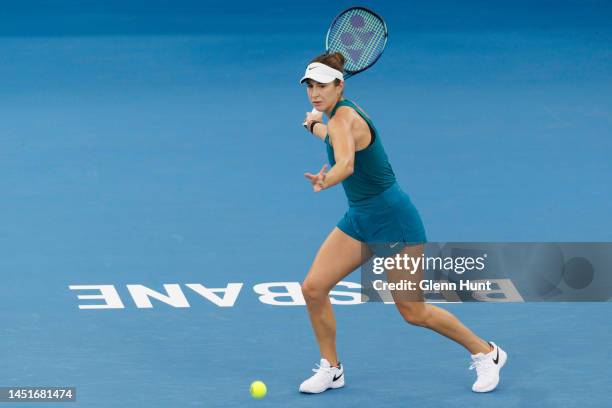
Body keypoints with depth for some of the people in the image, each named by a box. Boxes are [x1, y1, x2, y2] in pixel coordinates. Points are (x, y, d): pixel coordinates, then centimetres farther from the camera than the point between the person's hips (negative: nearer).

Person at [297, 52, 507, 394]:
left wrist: (324, 182, -64)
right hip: (360, 220, 9)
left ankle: (486, 353, 20)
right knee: (313, 288, -4)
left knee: (413, 312, 0)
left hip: (394, 220, -9)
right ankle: (331, 369, 12)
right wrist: (314, 125, 44)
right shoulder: (342, 112, 4)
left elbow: (346, 164, -45)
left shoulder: (343, 119, -23)